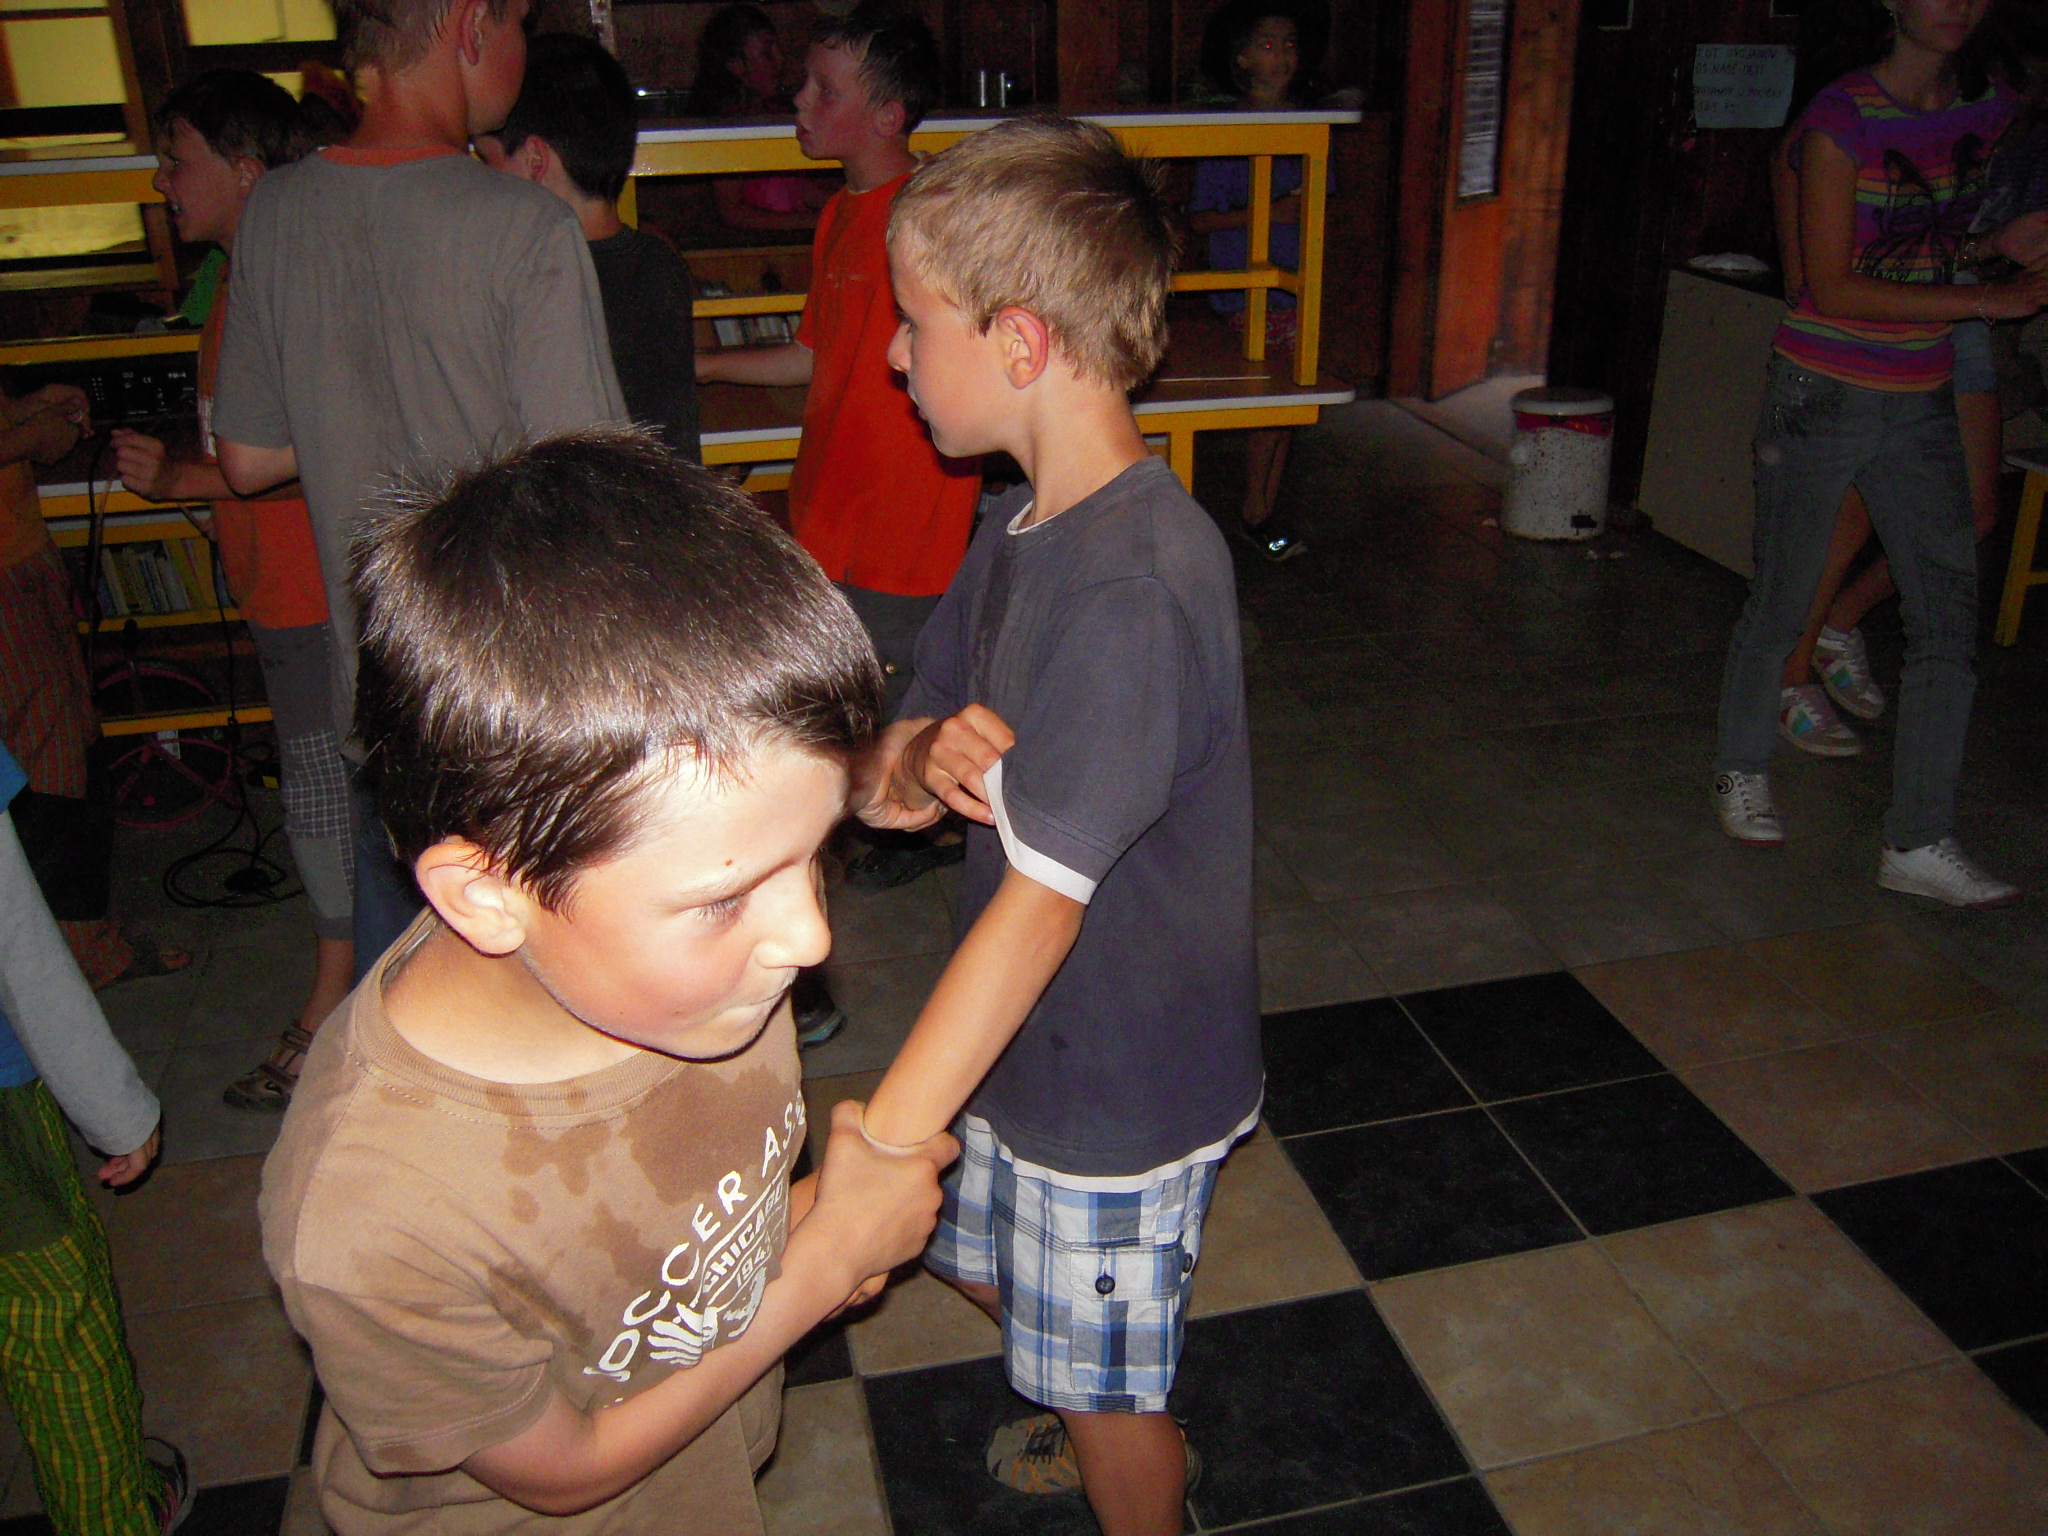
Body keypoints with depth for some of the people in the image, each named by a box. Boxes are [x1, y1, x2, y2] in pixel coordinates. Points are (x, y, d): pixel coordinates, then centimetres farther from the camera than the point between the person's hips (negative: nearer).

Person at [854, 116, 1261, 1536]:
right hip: (1025, 1045, 9)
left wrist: (875, 1158, -32)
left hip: (1121, 1080, -9)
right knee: (980, 1259, 30)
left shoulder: (1136, 582, -30)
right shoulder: (1016, 530, -1)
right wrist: (923, 760, -23)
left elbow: (1041, 899, -33)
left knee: (1109, 1393, 14)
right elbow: (885, 784, 1)